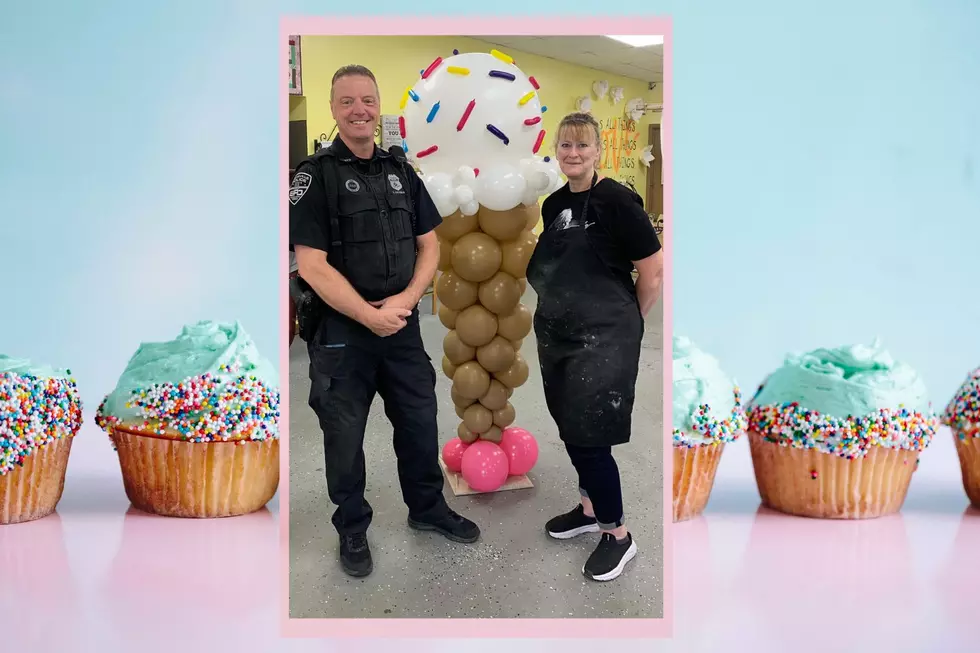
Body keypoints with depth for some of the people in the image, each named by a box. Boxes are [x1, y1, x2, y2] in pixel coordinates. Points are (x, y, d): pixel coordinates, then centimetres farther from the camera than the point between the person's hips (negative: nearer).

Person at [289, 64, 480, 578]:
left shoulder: (401, 171, 8)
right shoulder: (315, 175, -8)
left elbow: (429, 245, 8)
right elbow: (311, 264, -15)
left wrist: (406, 299, -9)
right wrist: (370, 316, -18)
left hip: (402, 322, 5)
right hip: (341, 330, -4)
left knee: (419, 420, 15)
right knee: (344, 433, 9)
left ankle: (428, 508, 37)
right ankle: (352, 529, 29)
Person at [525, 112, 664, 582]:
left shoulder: (616, 200, -15)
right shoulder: (554, 204, 8)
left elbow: (654, 270, -11)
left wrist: (629, 320, 0)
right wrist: (555, 314, 17)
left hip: (603, 339, -7)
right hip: (557, 335, 7)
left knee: (591, 437, -3)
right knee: (569, 429, 16)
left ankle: (617, 534, 17)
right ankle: (590, 508, 37)